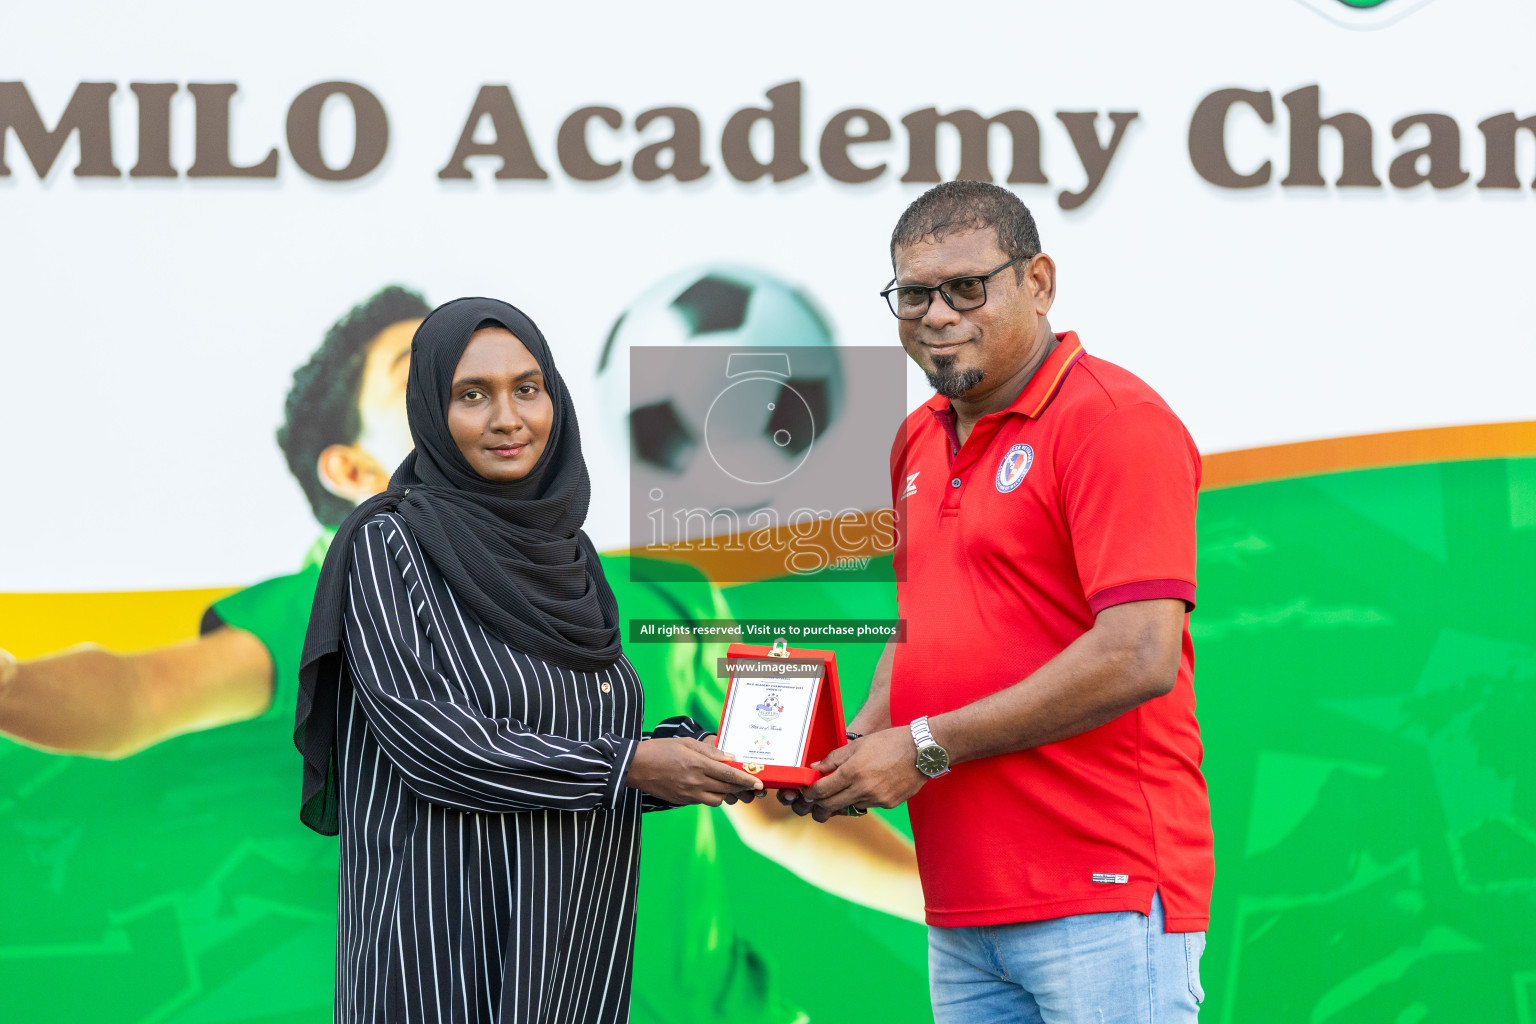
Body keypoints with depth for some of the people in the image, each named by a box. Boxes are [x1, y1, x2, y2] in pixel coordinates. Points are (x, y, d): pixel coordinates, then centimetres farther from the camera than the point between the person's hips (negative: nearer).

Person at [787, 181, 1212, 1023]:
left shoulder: (1113, 419, -10)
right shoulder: (918, 439, 15)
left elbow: (1140, 657, -19)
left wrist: (926, 746, -15)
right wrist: (859, 744, 5)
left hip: (1105, 898, -7)